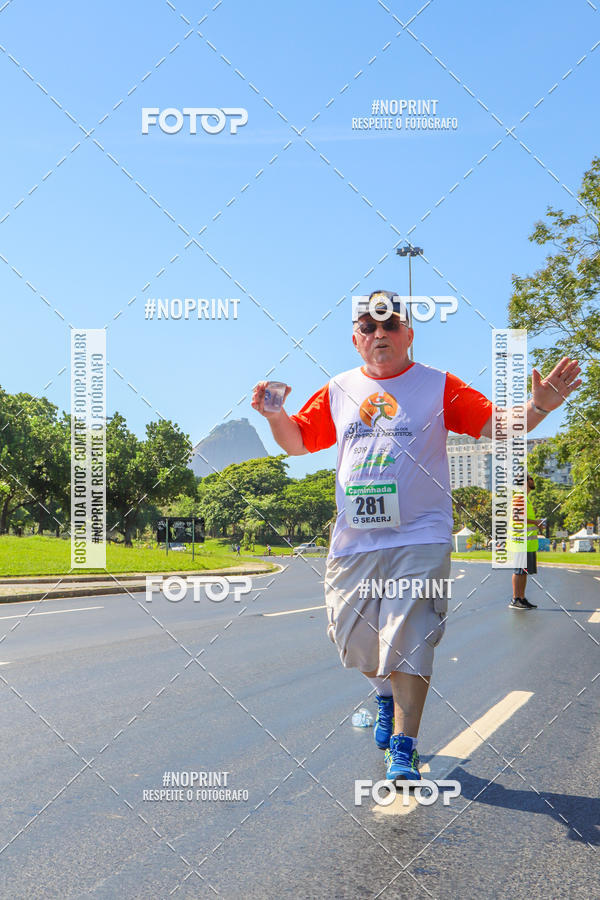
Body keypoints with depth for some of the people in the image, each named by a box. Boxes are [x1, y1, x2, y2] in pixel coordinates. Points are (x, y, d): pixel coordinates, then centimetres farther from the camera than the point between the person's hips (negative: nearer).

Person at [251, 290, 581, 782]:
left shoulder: (438, 386, 2)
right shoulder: (338, 391, 11)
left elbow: (498, 426, -4)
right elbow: (297, 441, 18)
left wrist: (537, 407, -22)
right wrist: (275, 414, -2)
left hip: (419, 538, -3)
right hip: (354, 541, 4)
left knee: (409, 640, -10)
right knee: (357, 636, 9)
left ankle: (403, 746, 1)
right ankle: (387, 698, 40)